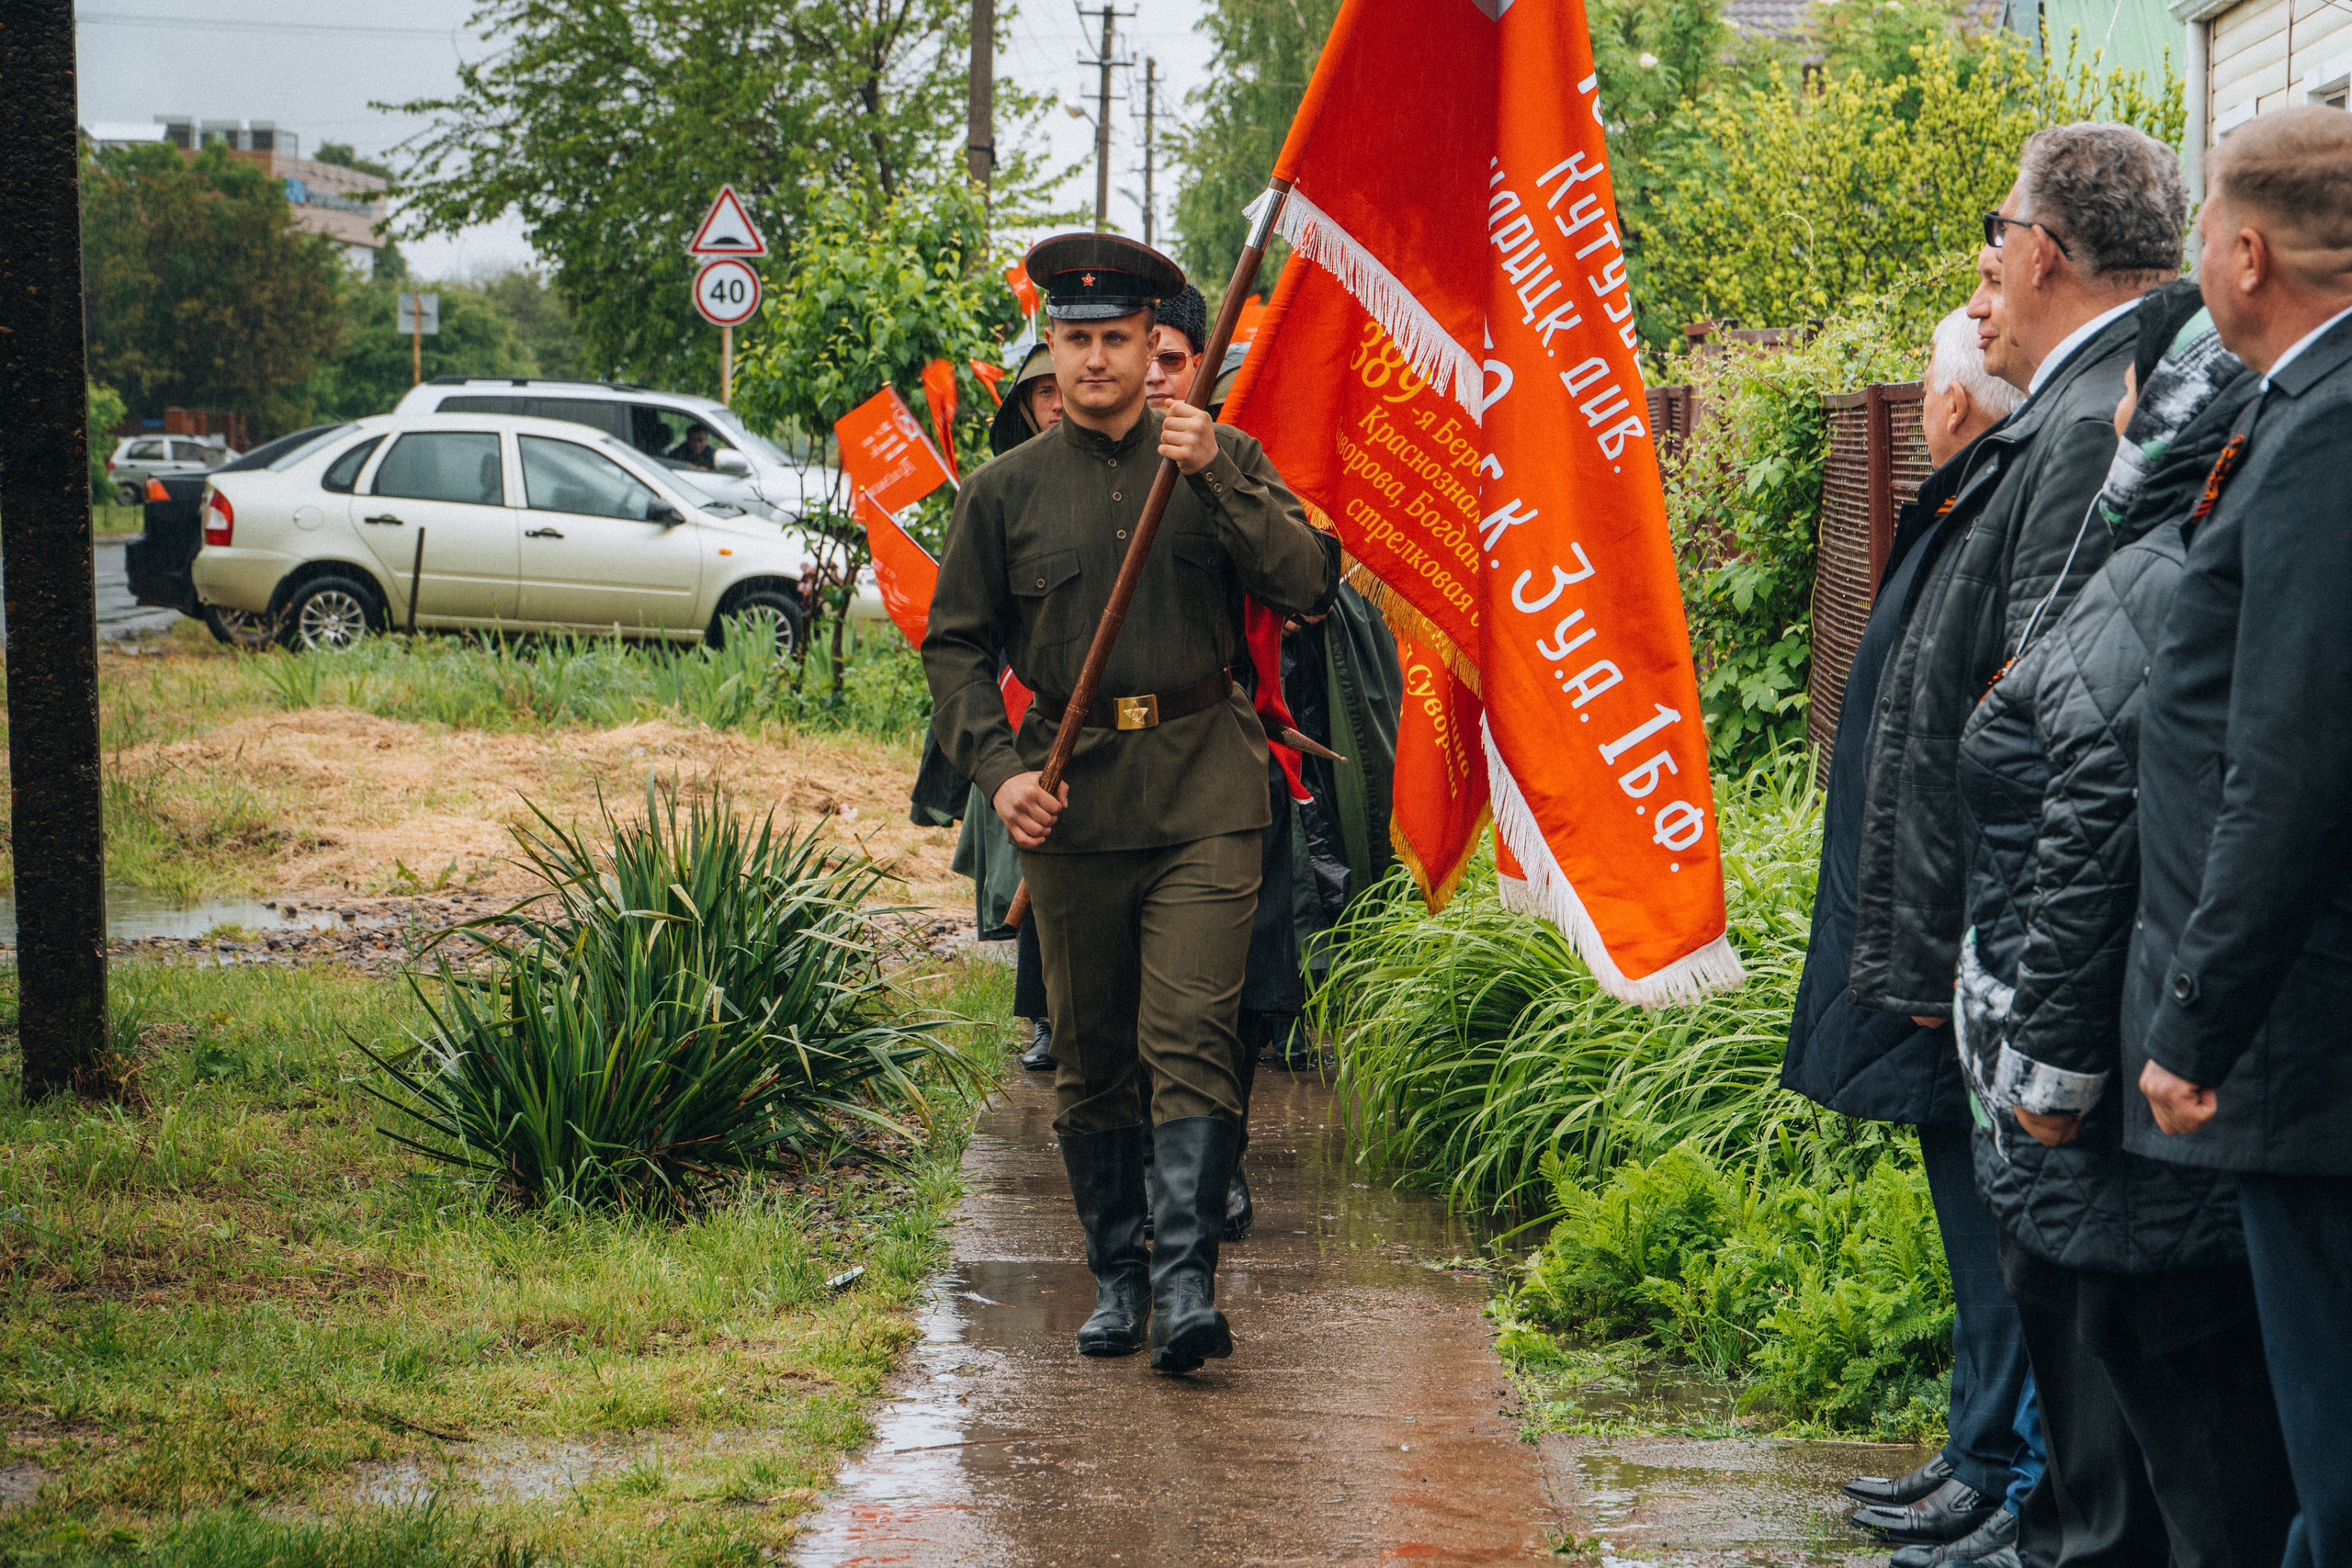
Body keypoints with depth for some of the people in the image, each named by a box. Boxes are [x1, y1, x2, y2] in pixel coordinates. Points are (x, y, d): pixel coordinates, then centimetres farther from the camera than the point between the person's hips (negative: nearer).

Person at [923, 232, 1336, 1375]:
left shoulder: (1222, 461, 5)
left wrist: (1218, 477, -16)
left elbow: (1307, 587, -6)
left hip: (1203, 791, -2)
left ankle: (1186, 1282, -15)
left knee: (1190, 1040, -12)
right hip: (1070, 794, 2)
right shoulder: (1006, 490, 7)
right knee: (1090, 1057, 8)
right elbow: (954, 644, 11)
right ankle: (1115, 1280, 18)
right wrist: (996, 767, -4)